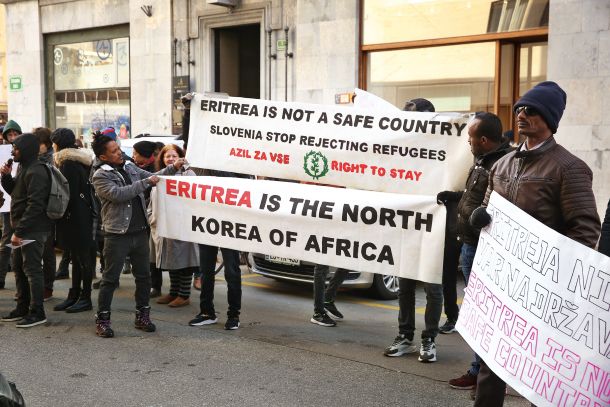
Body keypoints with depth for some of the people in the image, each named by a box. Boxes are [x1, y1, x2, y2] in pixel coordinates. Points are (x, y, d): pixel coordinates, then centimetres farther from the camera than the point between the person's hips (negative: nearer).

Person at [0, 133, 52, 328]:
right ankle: (23, 307, 28)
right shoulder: (24, 167, 14)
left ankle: (37, 312, 1)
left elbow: (35, 205, -23)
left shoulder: (36, 172, -18)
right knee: (18, 267, 17)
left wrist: (19, 231, -24)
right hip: (22, 229, 10)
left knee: (32, 269, -6)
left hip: (33, 230, -10)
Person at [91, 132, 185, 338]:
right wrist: (145, 182, -18)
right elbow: (118, 194, -21)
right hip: (117, 235, -6)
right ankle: (102, 319, 12)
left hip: (140, 232, 6)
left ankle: (142, 316, 24)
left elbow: (153, 178, 18)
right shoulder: (100, 176, -8)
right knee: (110, 278, 1)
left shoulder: (130, 167, 12)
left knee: (143, 275, 12)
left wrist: (173, 167, 5)